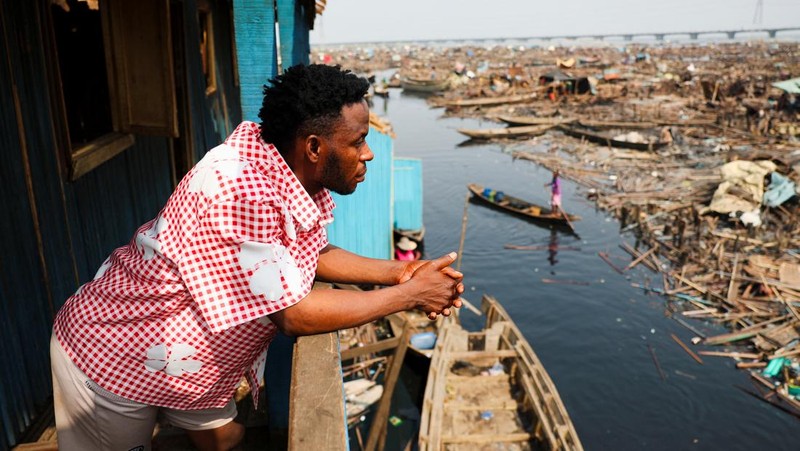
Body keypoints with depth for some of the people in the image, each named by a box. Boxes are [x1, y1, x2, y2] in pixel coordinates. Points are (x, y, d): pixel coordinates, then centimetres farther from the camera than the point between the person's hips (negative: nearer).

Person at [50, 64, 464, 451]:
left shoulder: (303, 178, -10)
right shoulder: (242, 187, -37)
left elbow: (315, 254, 6)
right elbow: (293, 314, -31)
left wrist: (397, 271, -8)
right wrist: (408, 295, -22)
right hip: (115, 355, -7)